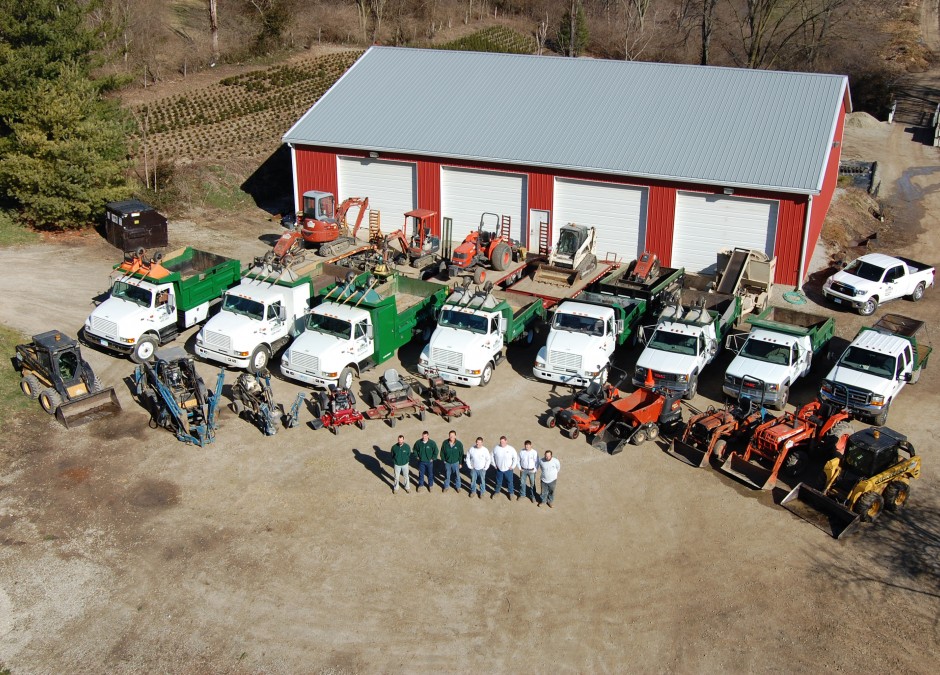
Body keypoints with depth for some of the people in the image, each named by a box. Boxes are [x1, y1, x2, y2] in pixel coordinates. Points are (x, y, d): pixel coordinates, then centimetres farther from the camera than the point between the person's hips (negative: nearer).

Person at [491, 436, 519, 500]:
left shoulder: (511, 449, -17)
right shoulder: (496, 448, -11)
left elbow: (515, 457, -7)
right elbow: (492, 456, 4)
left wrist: (513, 466, -7)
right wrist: (494, 465, 2)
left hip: (508, 469, -2)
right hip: (499, 469, 2)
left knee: (509, 481, 14)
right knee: (498, 481, 18)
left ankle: (511, 493, 34)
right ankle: (497, 491, 41)